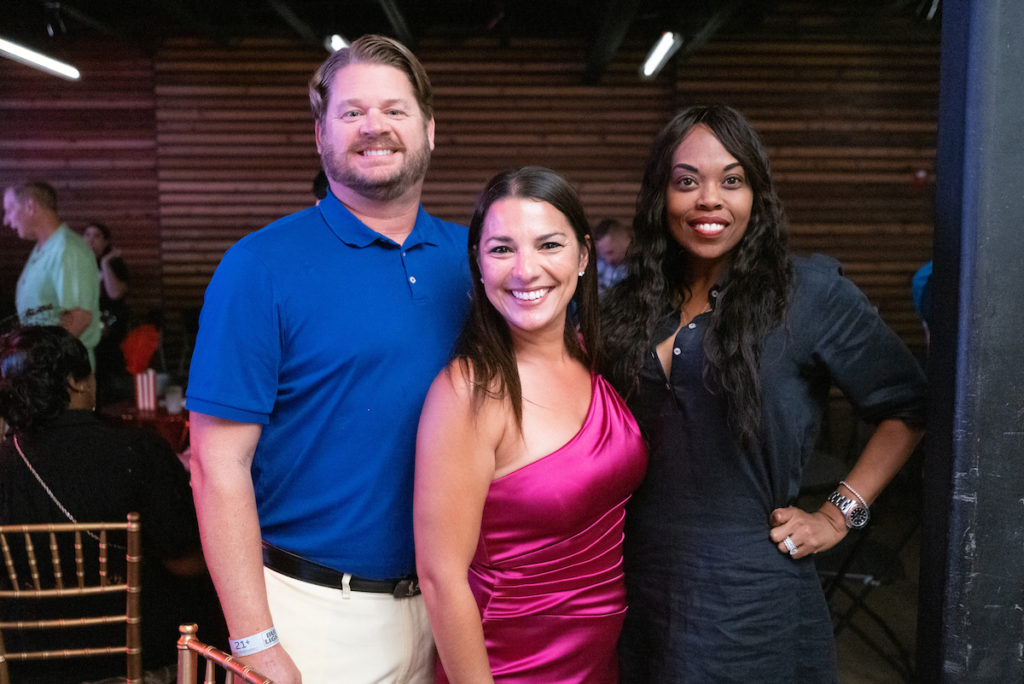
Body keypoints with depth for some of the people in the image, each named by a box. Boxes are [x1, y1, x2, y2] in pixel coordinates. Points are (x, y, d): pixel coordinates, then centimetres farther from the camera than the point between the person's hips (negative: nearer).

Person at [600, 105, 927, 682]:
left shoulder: (810, 292, -9)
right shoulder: (634, 305, 5)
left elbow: (908, 406, -3)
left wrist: (840, 514, -7)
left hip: (749, 603, -4)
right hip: (642, 586, 4)